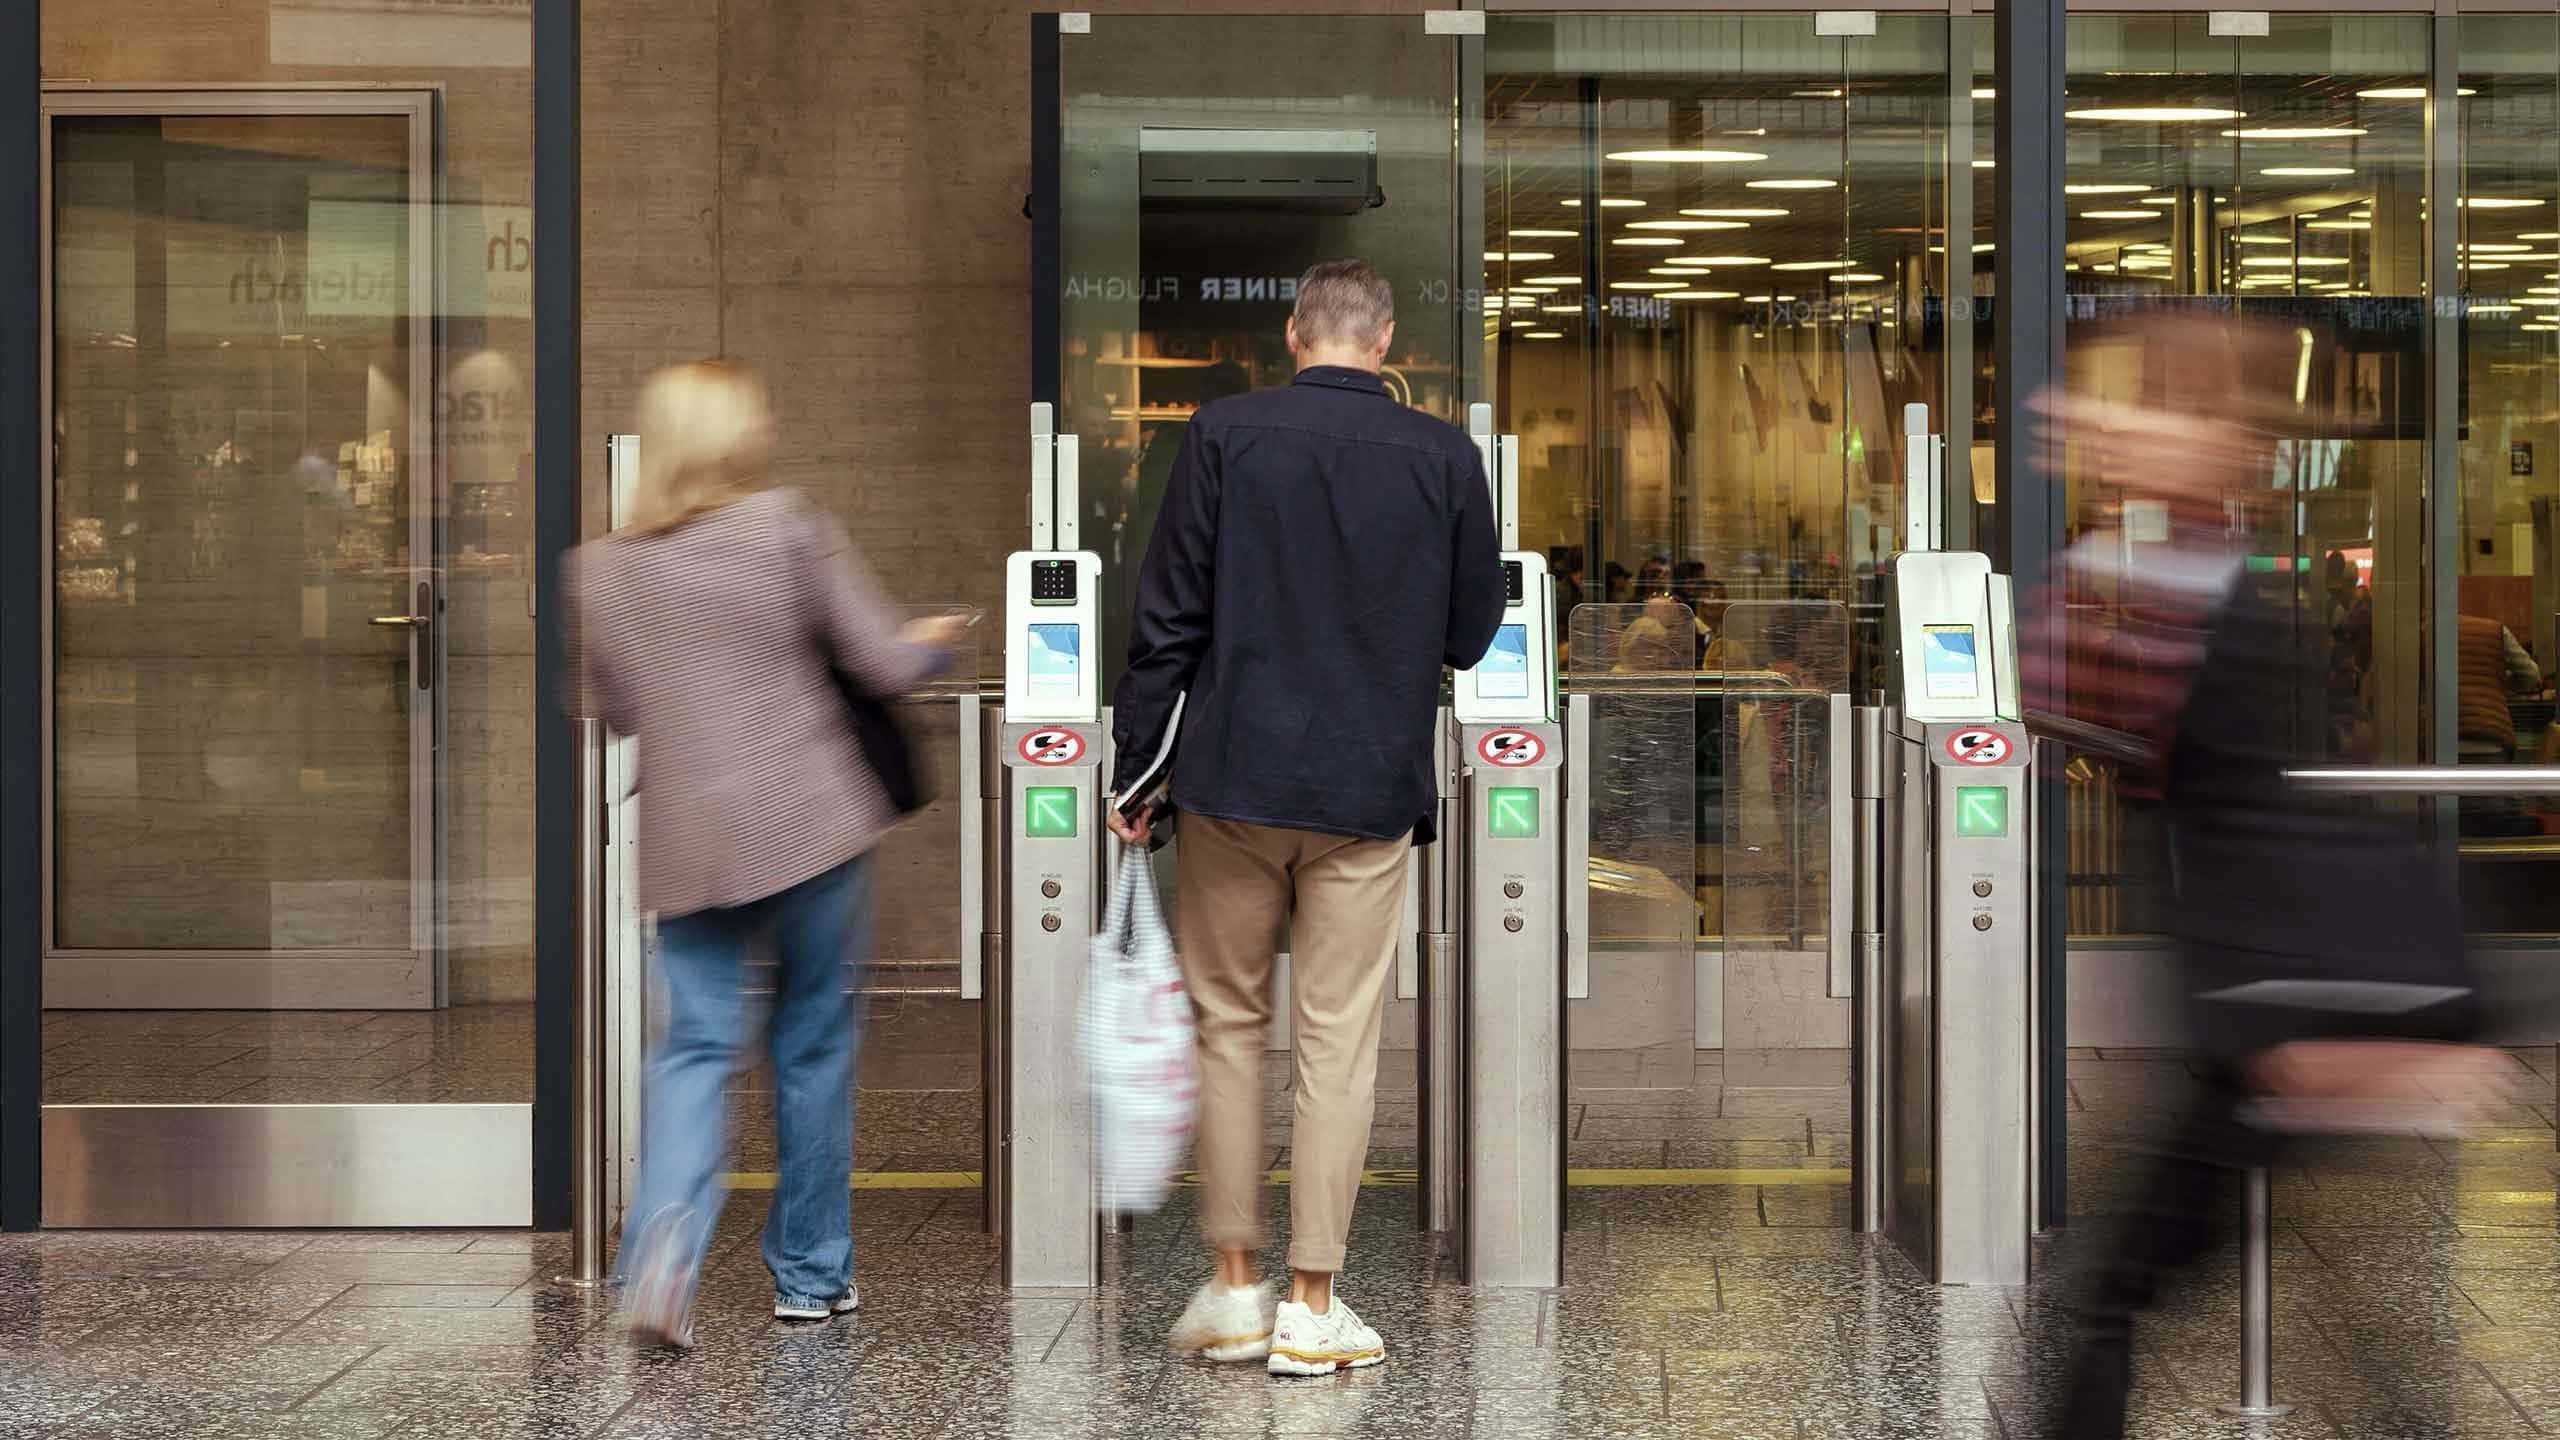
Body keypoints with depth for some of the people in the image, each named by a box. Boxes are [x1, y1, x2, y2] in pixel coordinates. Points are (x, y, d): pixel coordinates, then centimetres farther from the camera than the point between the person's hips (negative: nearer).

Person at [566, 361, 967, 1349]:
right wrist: (934, 638, 19)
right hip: (809, 825, -2)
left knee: (696, 1047, 5)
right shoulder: (790, 528, -6)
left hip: (686, 843, 2)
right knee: (814, 1048, 11)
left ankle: (665, 1238, -21)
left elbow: (605, 708, 15)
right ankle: (810, 1274, 20)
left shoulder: (598, 569, 4)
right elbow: (885, 666, -2)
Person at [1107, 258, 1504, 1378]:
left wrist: (1134, 769, 3)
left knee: (1228, 1026, 12)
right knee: (1339, 1044, 4)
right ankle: (1311, 1309, 6)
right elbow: (1473, 633, 7)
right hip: (1371, 790, 0)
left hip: (1233, 780, 0)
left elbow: (1166, 621, -4)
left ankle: (1233, 1288, 15)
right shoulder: (1443, 458, -1)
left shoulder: (1224, 436, -4)